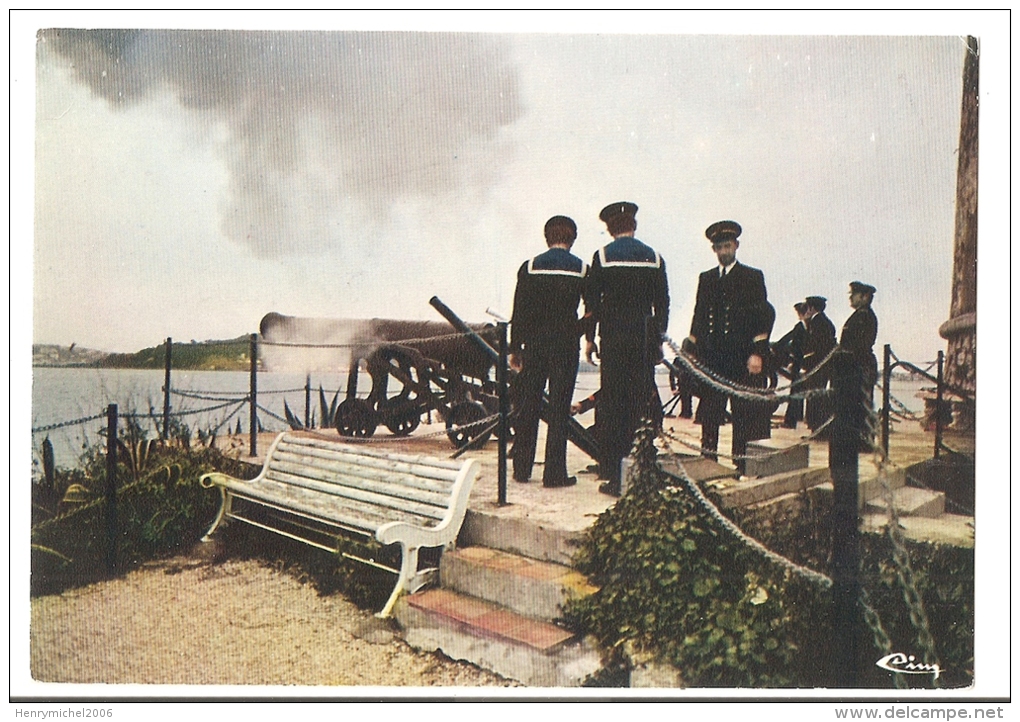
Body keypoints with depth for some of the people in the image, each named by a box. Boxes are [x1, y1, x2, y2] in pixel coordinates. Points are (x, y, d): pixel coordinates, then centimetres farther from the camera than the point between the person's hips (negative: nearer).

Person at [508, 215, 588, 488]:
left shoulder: (529, 267, 1)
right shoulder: (582, 269, 0)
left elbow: (519, 312, 0)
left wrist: (515, 348, 5)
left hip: (534, 345, 1)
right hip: (566, 345, -1)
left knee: (527, 407, 10)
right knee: (559, 410, 2)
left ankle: (522, 468, 16)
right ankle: (554, 473, 3)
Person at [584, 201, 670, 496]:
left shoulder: (603, 256, -1)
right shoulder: (654, 257, 7)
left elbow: (592, 300, -2)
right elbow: (663, 303, 8)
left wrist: (590, 338, 5)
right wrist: (658, 339, 15)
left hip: (613, 336, -2)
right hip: (645, 337, 3)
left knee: (612, 404, 1)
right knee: (642, 402, 6)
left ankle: (614, 476, 2)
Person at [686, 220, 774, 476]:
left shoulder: (752, 277, 4)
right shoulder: (706, 279, 17)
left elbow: (764, 317, -1)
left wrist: (757, 353, -10)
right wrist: (692, 352, 8)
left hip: (742, 356, -4)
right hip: (711, 355, 4)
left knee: (743, 414, -1)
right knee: (709, 412, 6)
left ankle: (741, 464, 5)